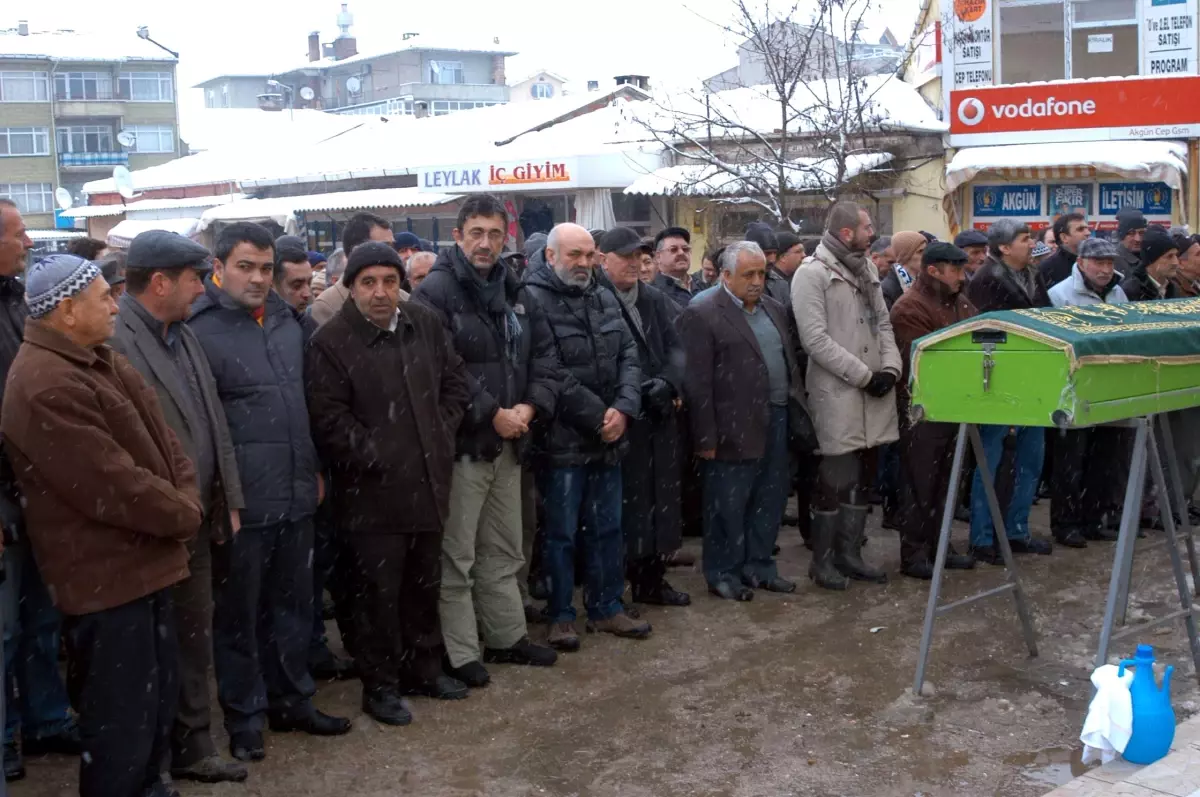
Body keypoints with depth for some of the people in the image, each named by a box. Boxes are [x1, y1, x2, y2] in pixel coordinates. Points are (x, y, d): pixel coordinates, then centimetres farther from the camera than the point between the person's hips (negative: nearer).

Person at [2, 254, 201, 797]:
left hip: (143, 561, 10)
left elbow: (159, 437, 11)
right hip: (105, 577, -10)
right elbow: (115, 487, -25)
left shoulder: (100, 361, 11)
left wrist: (186, 501, -6)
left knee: (158, 696, 22)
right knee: (122, 715, 1)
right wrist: (182, 515, -10)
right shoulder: (47, 387, -24)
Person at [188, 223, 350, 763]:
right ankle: (244, 716, 21)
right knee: (238, 612, 7)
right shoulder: (200, 330, -12)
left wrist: (314, 469, 18)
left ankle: (292, 700, 31)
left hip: (296, 493, 6)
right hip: (240, 500, -6)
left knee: (293, 604, 16)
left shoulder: (286, 320, 9)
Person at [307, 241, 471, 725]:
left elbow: (455, 381, 15)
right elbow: (328, 419, -16)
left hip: (428, 482, 6)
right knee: (380, 591, 3)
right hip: (373, 491, -6)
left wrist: (442, 434, 4)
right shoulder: (331, 342, -13)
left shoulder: (425, 325, 5)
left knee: (425, 583, 18)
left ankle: (423, 667, 34)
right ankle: (379, 684, 18)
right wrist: (380, 458, -15)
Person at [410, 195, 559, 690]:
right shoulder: (436, 292, -12)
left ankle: (507, 637, 32)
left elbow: (544, 355, 10)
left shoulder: (514, 293, 12)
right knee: (456, 556, 2)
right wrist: (492, 414, -19)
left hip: (509, 442, 8)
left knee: (503, 552, 19)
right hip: (461, 443, -7)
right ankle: (460, 654, 12)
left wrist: (530, 406, -7)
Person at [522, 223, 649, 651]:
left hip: (609, 438, 7)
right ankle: (560, 615, 18)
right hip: (562, 440, -6)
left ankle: (606, 607, 29)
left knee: (607, 528, 15)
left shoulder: (604, 299, 10)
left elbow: (628, 356, 7)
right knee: (561, 532, 5)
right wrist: (597, 417, -15)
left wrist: (623, 409, -10)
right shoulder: (534, 301, -13)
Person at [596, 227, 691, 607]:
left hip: (660, 417, 6)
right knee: (624, 504, -4)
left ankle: (652, 579, 24)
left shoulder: (656, 300, 13)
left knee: (661, 500, 11)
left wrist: (668, 382, -13)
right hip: (619, 419, -6)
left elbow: (677, 347, 5)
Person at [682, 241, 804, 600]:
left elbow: (790, 361, 20)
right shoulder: (702, 315, -9)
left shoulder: (774, 309, 14)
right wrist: (707, 437, -15)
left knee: (769, 500, 13)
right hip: (735, 428, -7)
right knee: (728, 504, 3)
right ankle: (723, 574, 15)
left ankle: (759, 566, 26)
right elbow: (697, 382, -12)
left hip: (776, 421, 7)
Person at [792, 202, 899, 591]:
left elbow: (882, 322, 14)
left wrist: (890, 367, -3)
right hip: (836, 392, -7)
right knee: (835, 479, -1)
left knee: (860, 477, 13)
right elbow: (816, 339, -17)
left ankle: (850, 553, 24)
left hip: (873, 390, 7)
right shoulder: (812, 273, -11)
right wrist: (864, 375, -16)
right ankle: (822, 560, 12)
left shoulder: (867, 268, 13)